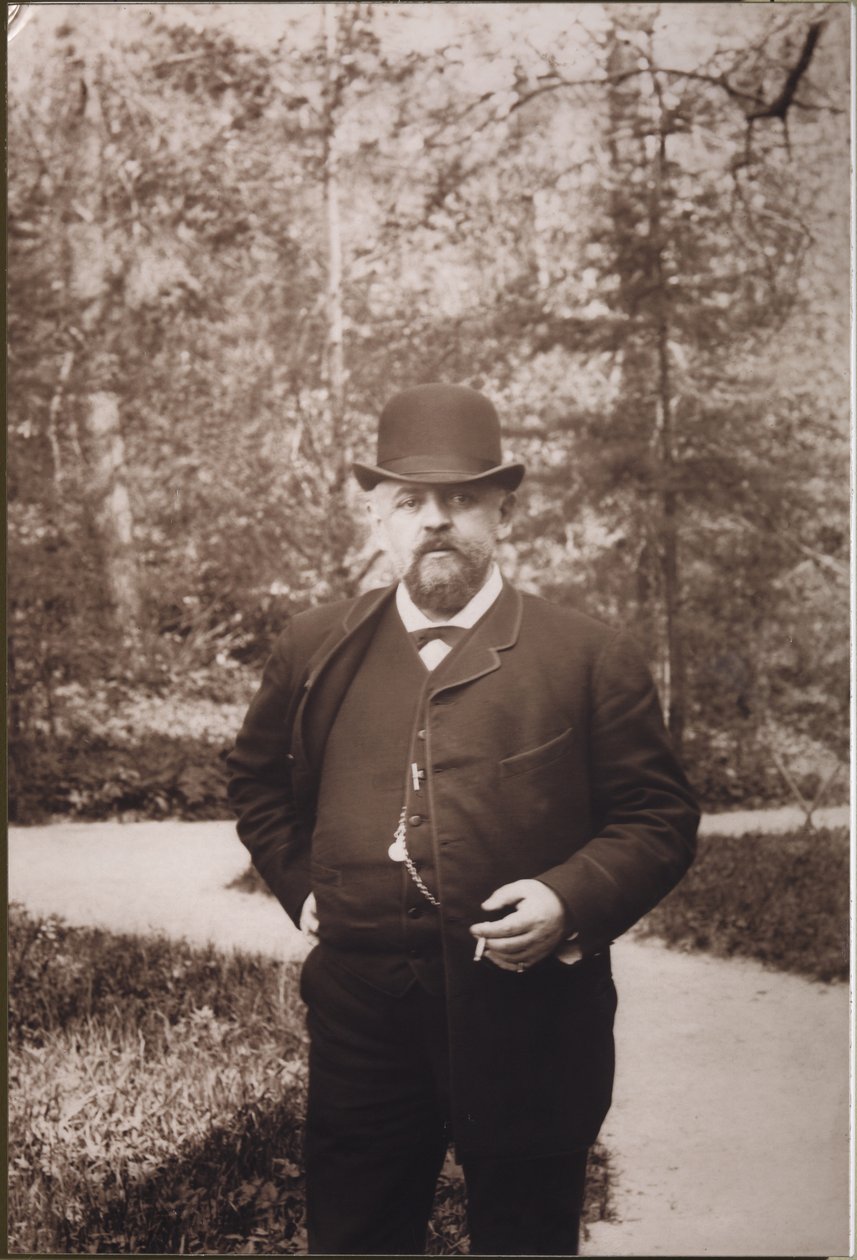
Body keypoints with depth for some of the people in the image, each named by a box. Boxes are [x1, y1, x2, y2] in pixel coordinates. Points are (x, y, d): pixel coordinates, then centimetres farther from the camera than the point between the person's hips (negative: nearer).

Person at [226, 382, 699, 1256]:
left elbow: (661, 819, 0)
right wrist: (301, 888, 10)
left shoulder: (591, 659, -2)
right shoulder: (315, 649, 7)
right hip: (359, 1015, 3)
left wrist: (571, 899, -16)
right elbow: (258, 781, 23)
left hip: (526, 1017, -2)